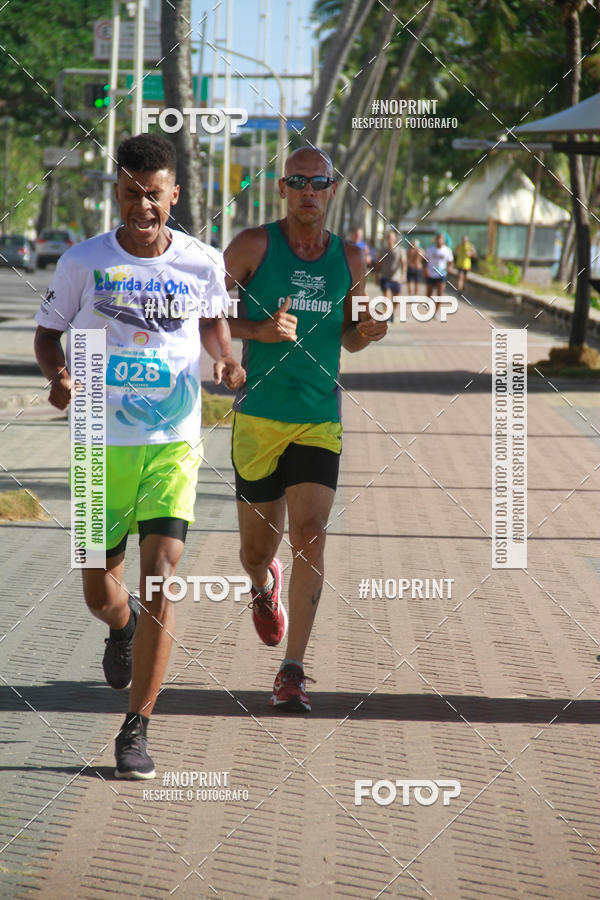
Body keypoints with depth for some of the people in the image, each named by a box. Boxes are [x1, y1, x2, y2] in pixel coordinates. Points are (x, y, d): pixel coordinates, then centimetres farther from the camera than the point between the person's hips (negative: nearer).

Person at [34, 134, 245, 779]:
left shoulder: (203, 264, -1)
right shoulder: (83, 262, -4)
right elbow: (48, 332, 7)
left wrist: (225, 359, -1)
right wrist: (58, 375, -14)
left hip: (173, 442, 0)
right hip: (102, 443, 1)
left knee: (160, 577, -14)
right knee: (99, 590, 9)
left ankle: (137, 728, -7)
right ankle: (122, 629, 48)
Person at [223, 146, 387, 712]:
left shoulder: (350, 259, 8)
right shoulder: (254, 245, -3)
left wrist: (366, 333, -2)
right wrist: (257, 330, -17)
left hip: (321, 418, 1)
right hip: (259, 415, -1)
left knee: (310, 533, -15)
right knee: (257, 548, 8)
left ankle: (292, 672, -10)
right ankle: (264, 584, 48)